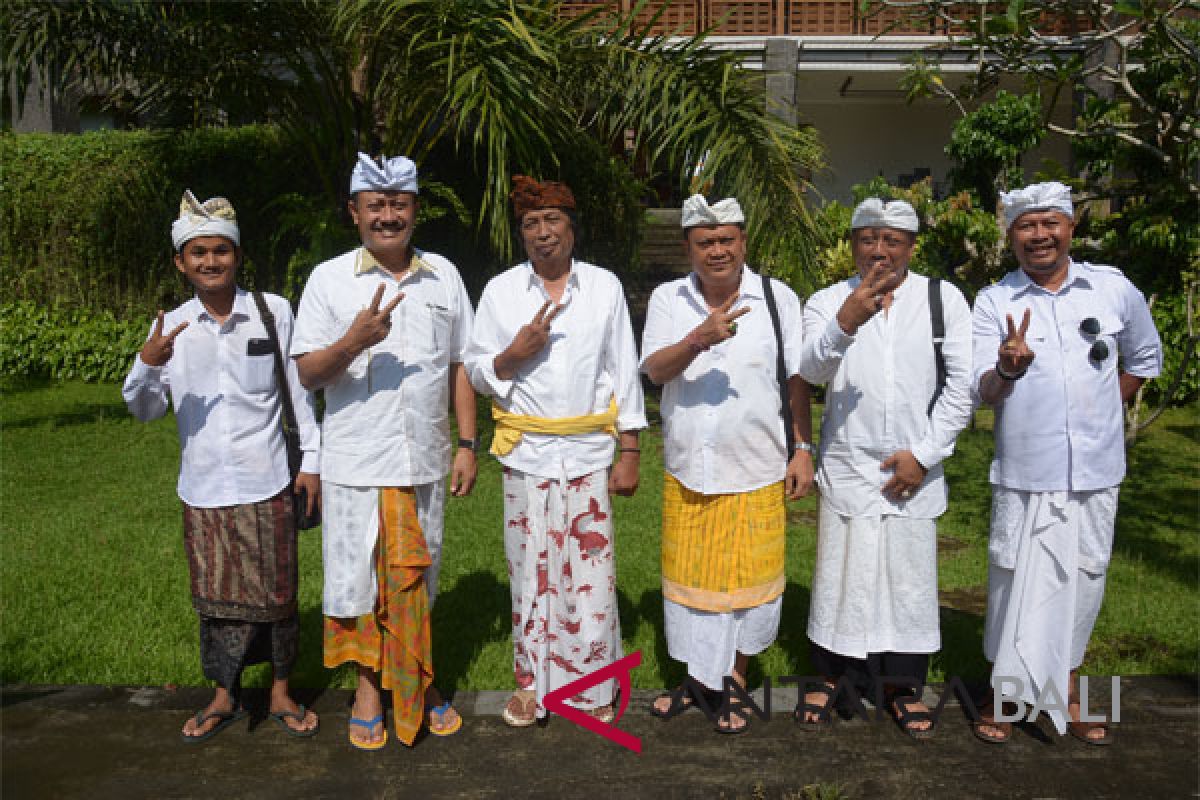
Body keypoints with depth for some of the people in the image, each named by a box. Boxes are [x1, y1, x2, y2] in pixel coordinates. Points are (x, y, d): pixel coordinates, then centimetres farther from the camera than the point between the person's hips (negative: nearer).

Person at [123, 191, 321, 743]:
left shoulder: (273, 311, -4)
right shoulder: (171, 327, 1)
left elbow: (300, 389, 2)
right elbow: (145, 410, 5)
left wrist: (311, 460, 2)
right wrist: (147, 364, -15)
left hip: (266, 484, -2)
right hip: (202, 489, 2)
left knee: (275, 593, 8)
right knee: (216, 596, 12)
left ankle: (281, 692, 27)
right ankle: (225, 697, 31)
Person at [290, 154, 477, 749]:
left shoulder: (443, 276, 6)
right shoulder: (329, 279, -2)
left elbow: (459, 365, 10)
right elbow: (308, 375, -4)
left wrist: (467, 444, 5)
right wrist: (352, 343, -23)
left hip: (425, 461, 2)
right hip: (355, 464, -2)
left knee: (414, 580, 14)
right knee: (359, 578, 7)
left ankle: (416, 681, 32)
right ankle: (369, 684, 27)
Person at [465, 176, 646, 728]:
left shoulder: (605, 287, 4)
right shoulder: (500, 291, 5)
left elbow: (625, 372, 4)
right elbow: (477, 372, 7)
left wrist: (630, 452, 0)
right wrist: (513, 355, -14)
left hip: (588, 452, 0)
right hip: (526, 451, 1)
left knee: (590, 573, 0)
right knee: (531, 569, 6)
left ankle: (591, 685, 18)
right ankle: (532, 681, 23)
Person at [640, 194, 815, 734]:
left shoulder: (778, 298, -2)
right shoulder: (667, 299, 1)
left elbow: (797, 380, 2)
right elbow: (655, 369, -11)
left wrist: (803, 449, -1)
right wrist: (699, 339, -29)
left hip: (757, 471, -1)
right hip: (687, 471, 2)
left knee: (747, 579, 8)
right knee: (690, 578, 12)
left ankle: (734, 680, 30)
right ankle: (698, 678, 32)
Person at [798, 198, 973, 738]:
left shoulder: (944, 299, 2)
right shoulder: (828, 301, 1)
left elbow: (961, 386, 0)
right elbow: (812, 370, -16)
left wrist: (924, 455, -6)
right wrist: (844, 323, -35)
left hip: (913, 470, 1)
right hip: (848, 466, 0)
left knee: (911, 576, 8)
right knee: (840, 572, 6)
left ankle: (904, 687, 26)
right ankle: (831, 678, 25)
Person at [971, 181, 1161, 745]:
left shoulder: (1114, 289, 2)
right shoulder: (994, 302, -4)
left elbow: (1144, 358, 18)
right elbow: (985, 391, -13)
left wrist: (1104, 411, 9)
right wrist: (1008, 368, -34)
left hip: (1096, 472, 3)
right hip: (1025, 474, -2)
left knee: (1082, 582, 13)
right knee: (1016, 585, 4)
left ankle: (1066, 695, 31)